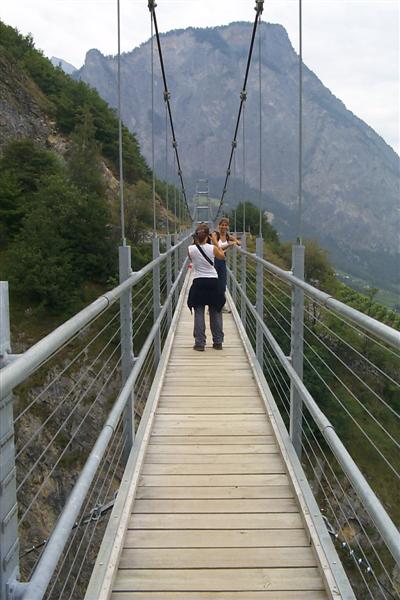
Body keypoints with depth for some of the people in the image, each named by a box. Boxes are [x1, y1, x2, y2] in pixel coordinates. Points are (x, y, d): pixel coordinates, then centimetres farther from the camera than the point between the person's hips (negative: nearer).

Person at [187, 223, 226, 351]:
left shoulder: (191, 249, -8)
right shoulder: (212, 248, -8)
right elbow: (222, 255, 14)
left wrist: (196, 241, 14)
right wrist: (215, 242, 20)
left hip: (198, 283, 0)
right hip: (213, 282, 1)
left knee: (199, 314, 4)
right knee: (215, 313, 11)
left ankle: (200, 343, 3)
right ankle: (218, 342, 18)